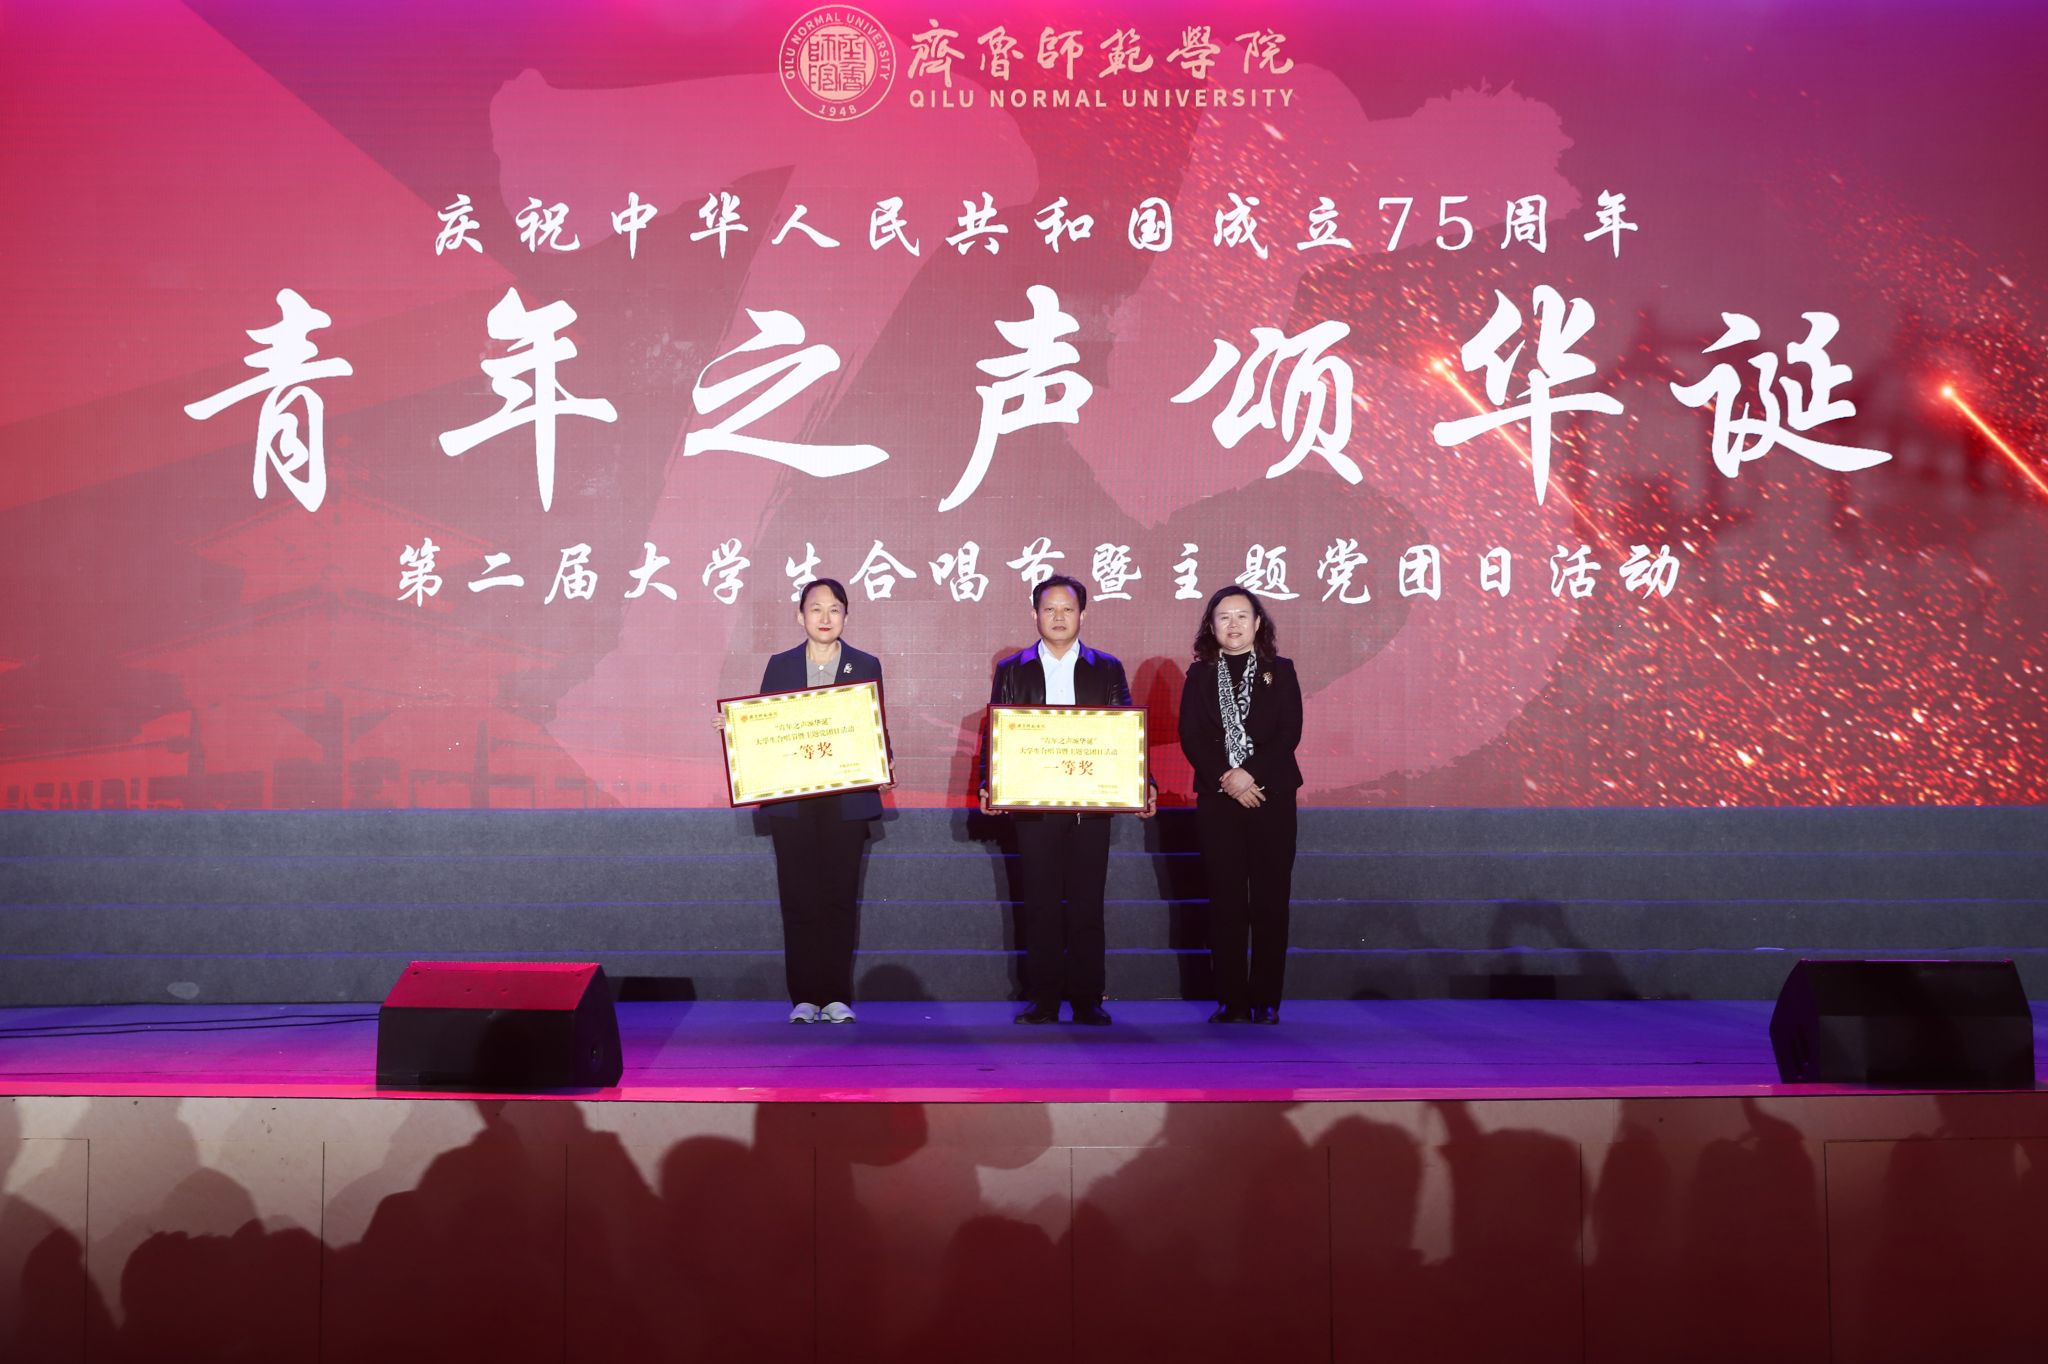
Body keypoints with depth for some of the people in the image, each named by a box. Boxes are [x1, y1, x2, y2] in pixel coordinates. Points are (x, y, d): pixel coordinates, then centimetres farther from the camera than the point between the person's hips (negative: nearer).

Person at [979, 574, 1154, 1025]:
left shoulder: (1108, 670, 9)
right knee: (1040, 905, 3)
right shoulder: (1011, 671, 9)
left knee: (1087, 905, 2)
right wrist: (989, 785, -7)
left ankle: (1087, 999, 9)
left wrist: (1143, 784, -5)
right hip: (1032, 804, 0)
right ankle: (1043, 999, 9)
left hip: (1091, 805, 0)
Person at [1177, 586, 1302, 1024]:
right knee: (1225, 901, 0)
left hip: (1271, 795, -1)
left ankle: (1266, 1000, 4)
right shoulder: (1200, 675, 9)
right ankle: (1231, 1000, 5)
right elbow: (1190, 737, 0)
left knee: (1270, 900, -1)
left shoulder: (1280, 671, 7)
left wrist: (1250, 773, -15)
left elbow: (1290, 733, -3)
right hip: (1217, 799, 1)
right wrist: (1226, 780, -13)